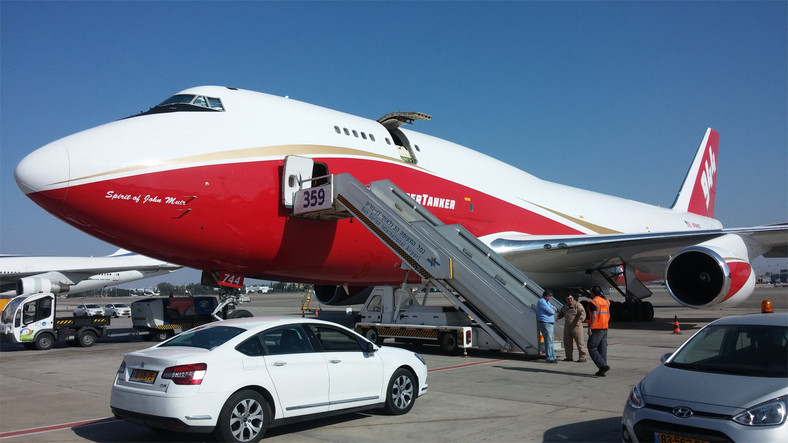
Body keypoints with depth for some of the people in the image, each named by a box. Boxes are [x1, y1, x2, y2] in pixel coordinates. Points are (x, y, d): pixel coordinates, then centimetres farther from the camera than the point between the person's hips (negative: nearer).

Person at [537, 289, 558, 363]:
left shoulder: (546, 301, 16)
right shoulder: (541, 302, -18)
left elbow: (554, 308, 17)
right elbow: (551, 312, -21)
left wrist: (552, 309, -6)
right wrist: (553, 310, 2)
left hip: (549, 324, 10)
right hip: (545, 324, -10)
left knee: (550, 340, 15)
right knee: (549, 341, -7)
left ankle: (553, 356, 22)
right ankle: (549, 358, -3)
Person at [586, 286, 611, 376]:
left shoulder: (593, 302, -12)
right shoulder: (606, 301, 12)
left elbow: (594, 316, -20)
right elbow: (608, 315, 16)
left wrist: (589, 328, -16)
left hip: (596, 329, -8)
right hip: (604, 328, 8)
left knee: (592, 349, -2)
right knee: (602, 349, 9)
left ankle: (603, 366, -14)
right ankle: (602, 371, 10)